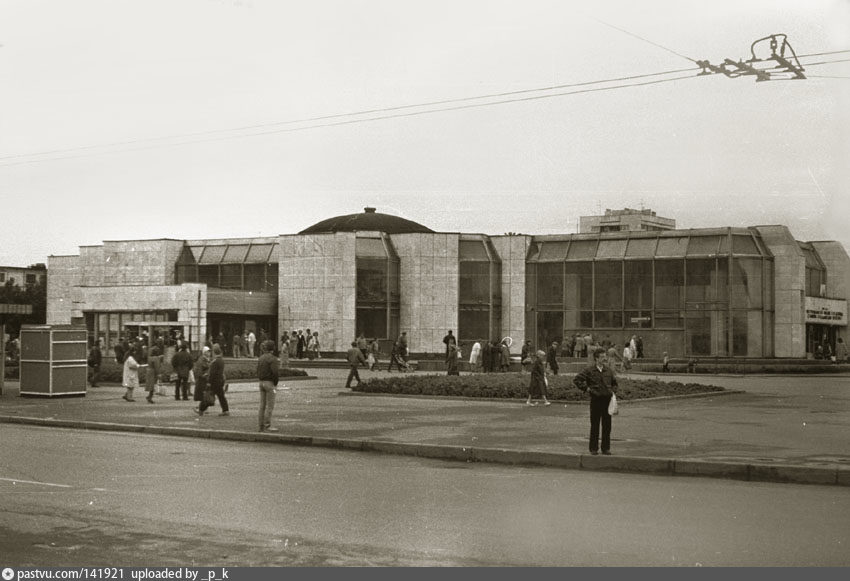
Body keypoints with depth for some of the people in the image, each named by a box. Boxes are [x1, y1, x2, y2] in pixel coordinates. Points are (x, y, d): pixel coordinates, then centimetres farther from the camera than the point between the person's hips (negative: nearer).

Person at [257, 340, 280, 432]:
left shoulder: (260, 358, 10)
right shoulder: (272, 358, -14)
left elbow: (258, 371, 12)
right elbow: (275, 372, -21)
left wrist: (261, 380, 11)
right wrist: (275, 384, -9)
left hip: (261, 383, 8)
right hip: (269, 383, -8)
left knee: (262, 405, 10)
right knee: (270, 406, -3)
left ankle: (262, 426, 12)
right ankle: (267, 425, -3)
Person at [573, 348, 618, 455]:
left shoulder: (608, 371, 8)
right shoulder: (590, 371, -4)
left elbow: (614, 383, 24)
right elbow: (576, 380, -2)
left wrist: (613, 391, 9)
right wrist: (586, 389, -6)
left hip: (607, 399, 3)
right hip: (596, 399, -3)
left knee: (607, 425, 5)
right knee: (595, 425, 4)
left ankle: (606, 448, 13)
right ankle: (594, 448, 11)